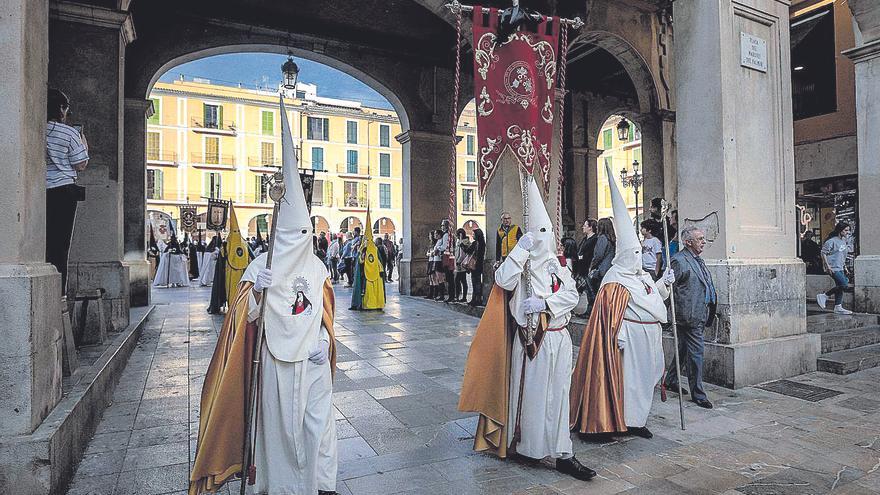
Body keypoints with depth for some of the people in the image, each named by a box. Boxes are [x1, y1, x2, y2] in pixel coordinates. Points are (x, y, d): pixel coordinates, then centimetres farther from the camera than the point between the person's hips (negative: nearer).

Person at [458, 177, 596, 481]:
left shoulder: (557, 265, 10)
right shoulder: (522, 264, -3)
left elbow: (572, 295, -1)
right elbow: (503, 281, -22)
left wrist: (542, 303, -16)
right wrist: (521, 249, -21)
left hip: (558, 339, 4)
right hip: (531, 340, -4)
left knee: (558, 393, 8)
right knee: (531, 393, 4)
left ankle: (562, 455, 15)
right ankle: (526, 444, 22)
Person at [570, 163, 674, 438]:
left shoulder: (643, 276, 14)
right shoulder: (616, 281, -14)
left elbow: (655, 300, 23)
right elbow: (613, 313, -18)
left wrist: (664, 284, 8)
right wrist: (620, 335, -23)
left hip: (649, 334, 9)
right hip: (632, 335, -9)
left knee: (646, 375, 15)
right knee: (631, 375, -1)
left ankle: (639, 416, 28)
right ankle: (631, 421, 10)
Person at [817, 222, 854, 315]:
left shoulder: (844, 241, 14)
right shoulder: (832, 241, -13)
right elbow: (823, 253, -13)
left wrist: (844, 266, 20)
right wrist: (827, 266, -18)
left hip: (840, 268, 9)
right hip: (833, 268, -9)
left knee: (840, 287, 8)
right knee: (844, 284, -17)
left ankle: (838, 307, 14)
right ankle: (824, 296, -5)